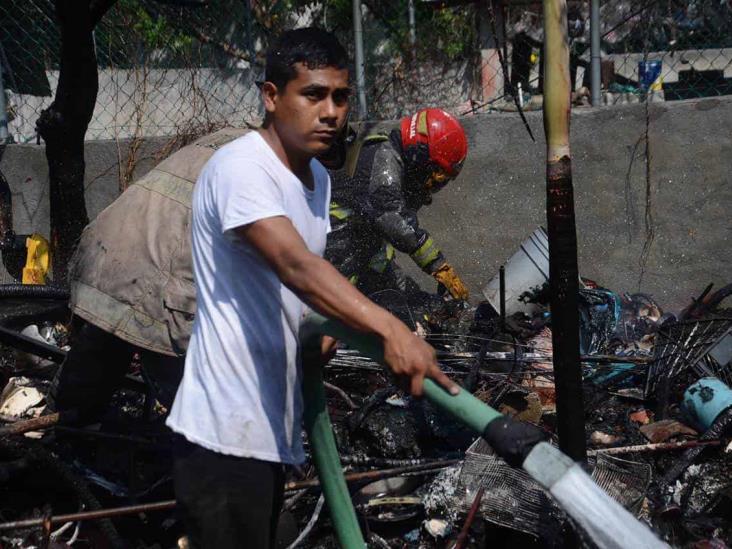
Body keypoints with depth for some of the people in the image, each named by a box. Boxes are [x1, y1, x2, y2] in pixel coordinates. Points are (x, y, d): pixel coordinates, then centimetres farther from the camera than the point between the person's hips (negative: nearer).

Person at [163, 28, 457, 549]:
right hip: (225, 434, -9)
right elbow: (294, 265, -34)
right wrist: (391, 330, -47)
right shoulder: (240, 168, -18)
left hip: (271, 424, 9)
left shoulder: (318, 178, 12)